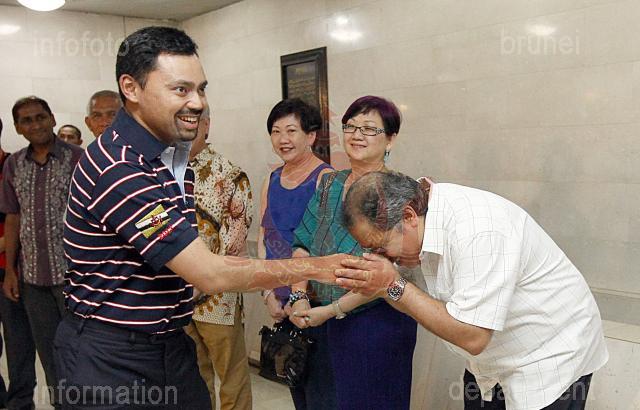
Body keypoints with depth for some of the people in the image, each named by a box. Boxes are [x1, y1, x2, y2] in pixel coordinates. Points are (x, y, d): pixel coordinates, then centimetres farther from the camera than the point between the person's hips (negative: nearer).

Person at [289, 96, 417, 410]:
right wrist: (299, 297, -8)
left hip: (378, 320, -5)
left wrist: (332, 310, -17)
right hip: (336, 323, 6)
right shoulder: (330, 184, 6)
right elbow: (304, 243, 5)